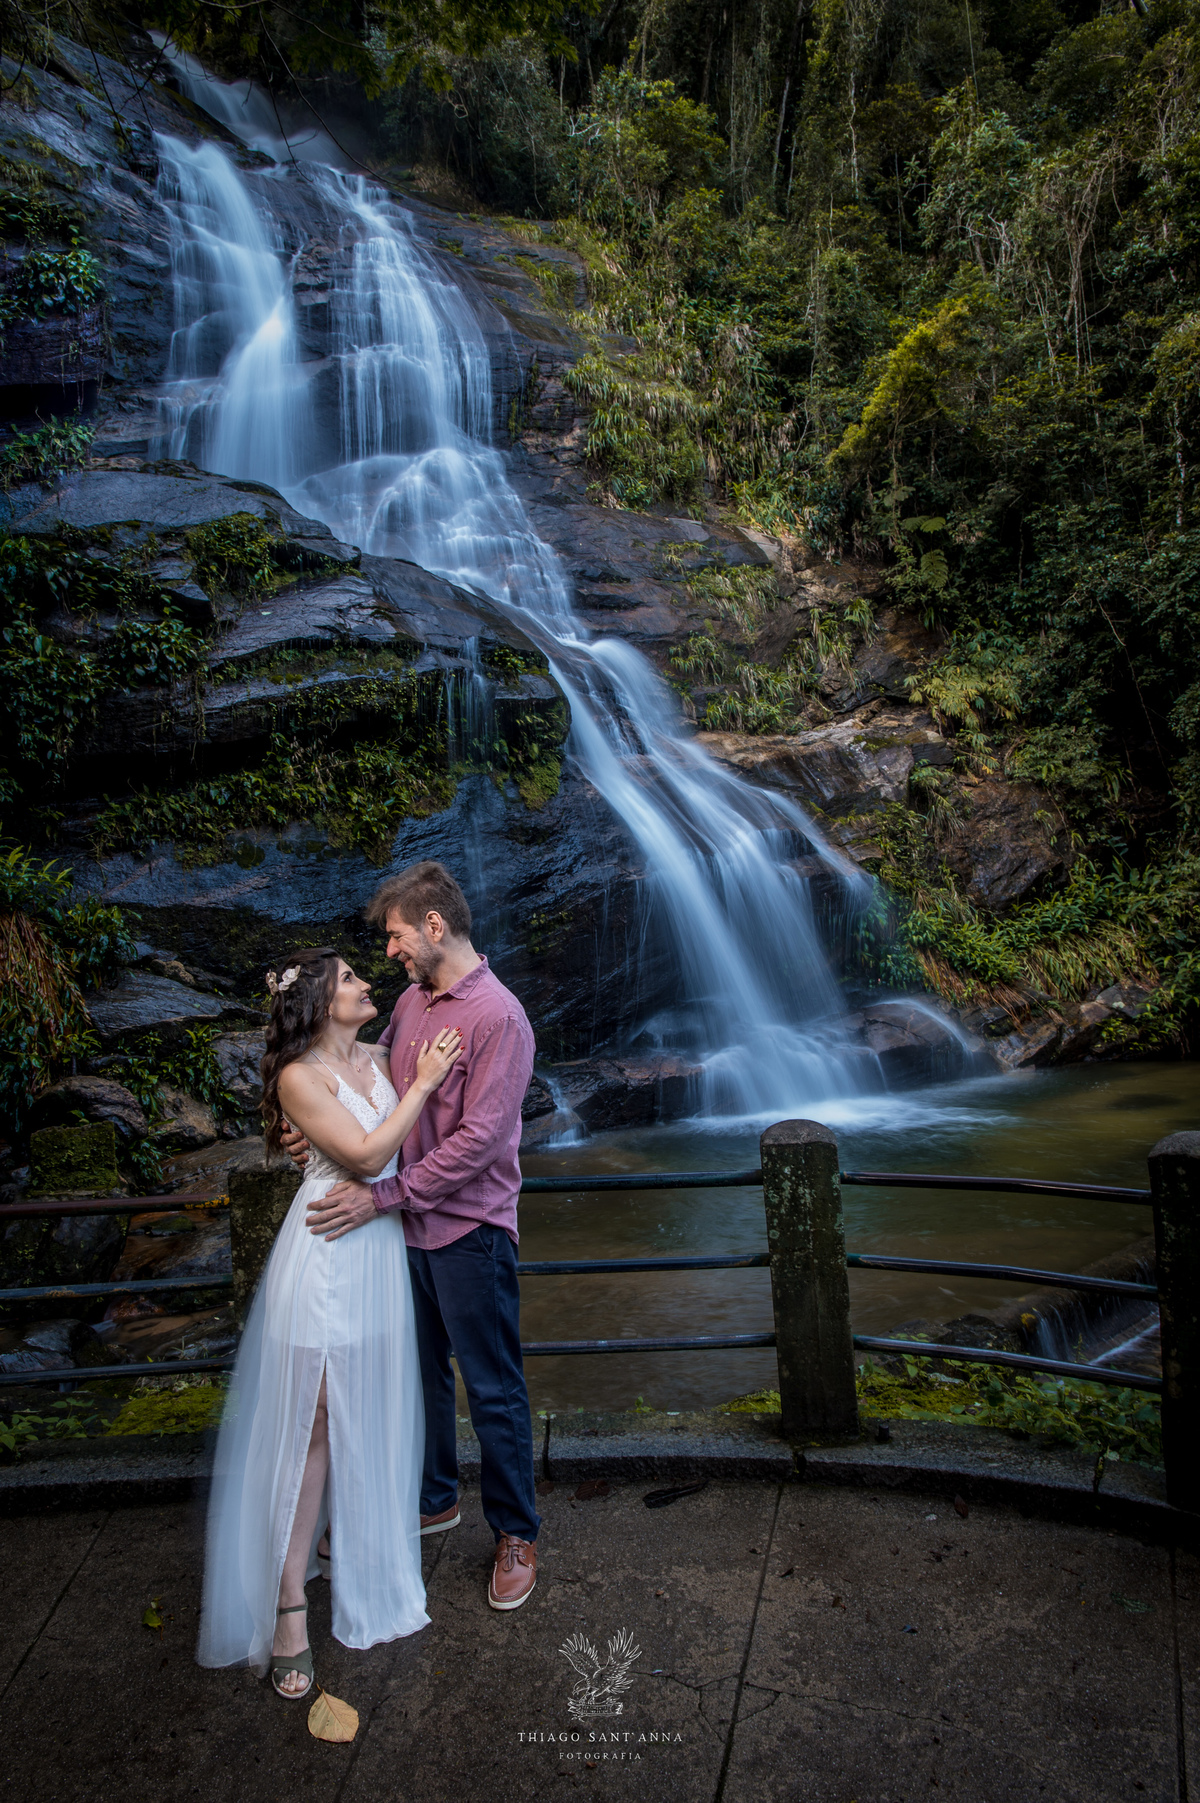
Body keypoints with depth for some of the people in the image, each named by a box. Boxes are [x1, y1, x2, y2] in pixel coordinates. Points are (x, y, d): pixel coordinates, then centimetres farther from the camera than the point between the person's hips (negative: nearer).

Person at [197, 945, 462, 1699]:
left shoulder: (378, 1059, 7)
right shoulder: (301, 1076, -13)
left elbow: (411, 1142, 9)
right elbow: (367, 1155, -18)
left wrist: (432, 1075, -1)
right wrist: (422, 1084, -14)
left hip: (381, 1247, 7)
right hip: (329, 1252, -7)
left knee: (367, 1412, 16)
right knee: (311, 1422, -2)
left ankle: (346, 1543, 36)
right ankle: (289, 1604, 7)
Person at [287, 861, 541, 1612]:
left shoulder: (497, 1017, -19)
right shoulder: (412, 1002, 6)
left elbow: (478, 1139, -23)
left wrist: (383, 1195, -22)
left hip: (469, 1230, -7)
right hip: (410, 1224, 8)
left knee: (494, 1389, 7)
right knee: (422, 1374, 22)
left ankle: (516, 1535, 24)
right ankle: (434, 1499, 42)